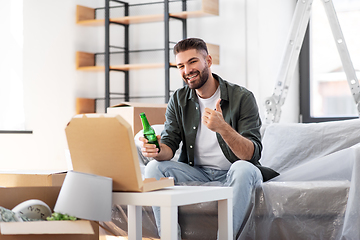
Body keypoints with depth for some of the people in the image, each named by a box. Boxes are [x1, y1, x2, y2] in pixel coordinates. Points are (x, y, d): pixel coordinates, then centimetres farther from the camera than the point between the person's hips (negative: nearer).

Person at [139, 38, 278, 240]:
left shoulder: (242, 97, -10)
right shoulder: (178, 100, 5)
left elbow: (253, 154, -18)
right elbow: (170, 144, -2)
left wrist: (223, 128, -36)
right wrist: (157, 151, -28)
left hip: (232, 176, -4)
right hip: (197, 174, 4)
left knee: (244, 169, -36)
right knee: (155, 167, -18)